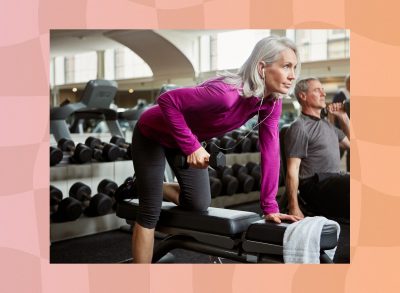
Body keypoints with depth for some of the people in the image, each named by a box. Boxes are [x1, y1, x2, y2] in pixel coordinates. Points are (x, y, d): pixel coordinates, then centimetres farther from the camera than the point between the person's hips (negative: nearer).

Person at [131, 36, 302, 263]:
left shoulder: (272, 103, -15)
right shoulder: (226, 93, -39)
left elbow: (270, 151, -12)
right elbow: (167, 100, -34)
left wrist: (270, 206, -15)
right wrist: (192, 147, -33)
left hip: (187, 139, 7)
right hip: (153, 135, -7)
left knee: (199, 205, 9)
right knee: (150, 213, -4)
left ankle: (148, 187, 32)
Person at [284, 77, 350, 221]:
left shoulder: (327, 124, 22)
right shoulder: (299, 127, -6)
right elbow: (292, 171, -12)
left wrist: (343, 118, 20)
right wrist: (294, 208, -18)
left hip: (336, 179, 9)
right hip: (315, 185, -9)